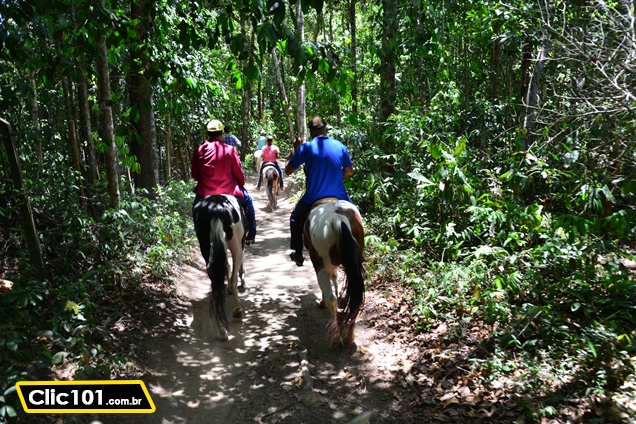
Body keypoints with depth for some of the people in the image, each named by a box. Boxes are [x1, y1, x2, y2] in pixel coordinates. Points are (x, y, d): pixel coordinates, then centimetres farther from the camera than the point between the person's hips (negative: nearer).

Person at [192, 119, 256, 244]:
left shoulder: (199, 150, -1)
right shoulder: (229, 149, -7)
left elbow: (194, 175, 5)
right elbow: (238, 173, -1)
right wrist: (241, 185, 18)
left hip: (205, 192, 2)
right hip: (229, 191, -2)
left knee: (196, 207, 33)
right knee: (247, 201, 25)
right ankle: (251, 235, 28)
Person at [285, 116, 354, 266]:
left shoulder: (307, 148, -9)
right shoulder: (340, 146, 1)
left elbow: (288, 170, -3)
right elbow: (349, 171, 10)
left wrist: (294, 150, 9)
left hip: (313, 198, -2)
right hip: (339, 196, 2)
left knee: (295, 218, 26)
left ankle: (297, 254, 27)